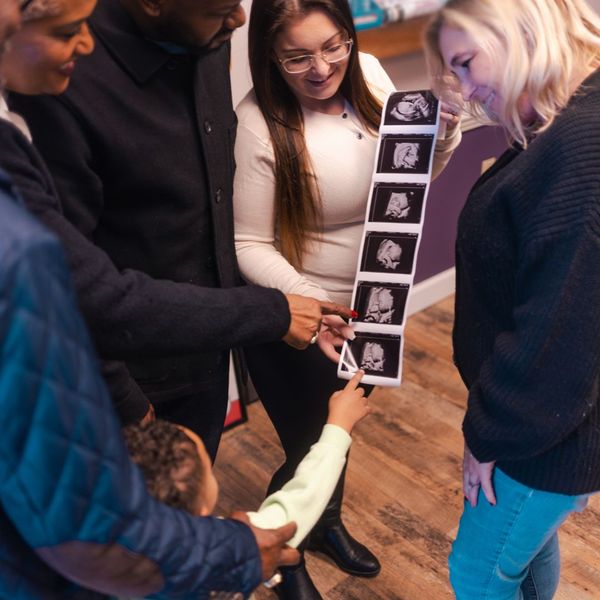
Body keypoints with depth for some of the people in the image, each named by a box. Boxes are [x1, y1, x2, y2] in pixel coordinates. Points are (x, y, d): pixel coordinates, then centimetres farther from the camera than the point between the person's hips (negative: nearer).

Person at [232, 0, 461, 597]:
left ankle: (328, 523, 58)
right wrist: (308, 305, -35)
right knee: (307, 449, 13)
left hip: (368, 306, 6)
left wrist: (444, 132, -16)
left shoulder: (368, 74, -8)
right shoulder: (257, 124, -25)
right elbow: (249, 245, -20)